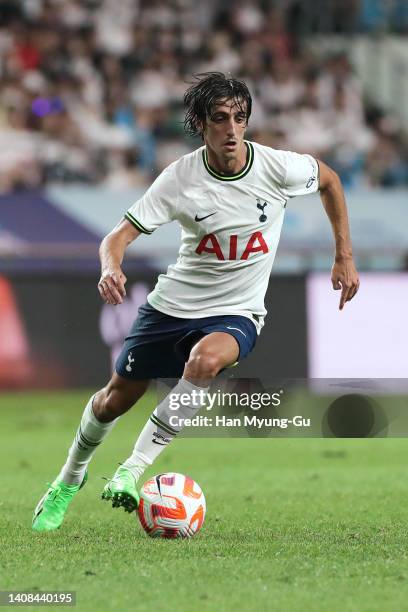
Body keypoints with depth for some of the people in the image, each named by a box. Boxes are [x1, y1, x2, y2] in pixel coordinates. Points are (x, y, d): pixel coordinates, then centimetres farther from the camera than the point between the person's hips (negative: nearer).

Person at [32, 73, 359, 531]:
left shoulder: (276, 167, -15)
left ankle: (136, 467, -25)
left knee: (205, 359, -36)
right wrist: (111, 266, -41)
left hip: (236, 312, -1)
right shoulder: (180, 178, -16)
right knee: (116, 399, 10)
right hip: (173, 303, 1)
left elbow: (328, 180, 6)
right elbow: (121, 234, -17)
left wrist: (344, 257, 7)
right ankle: (71, 477, 41)